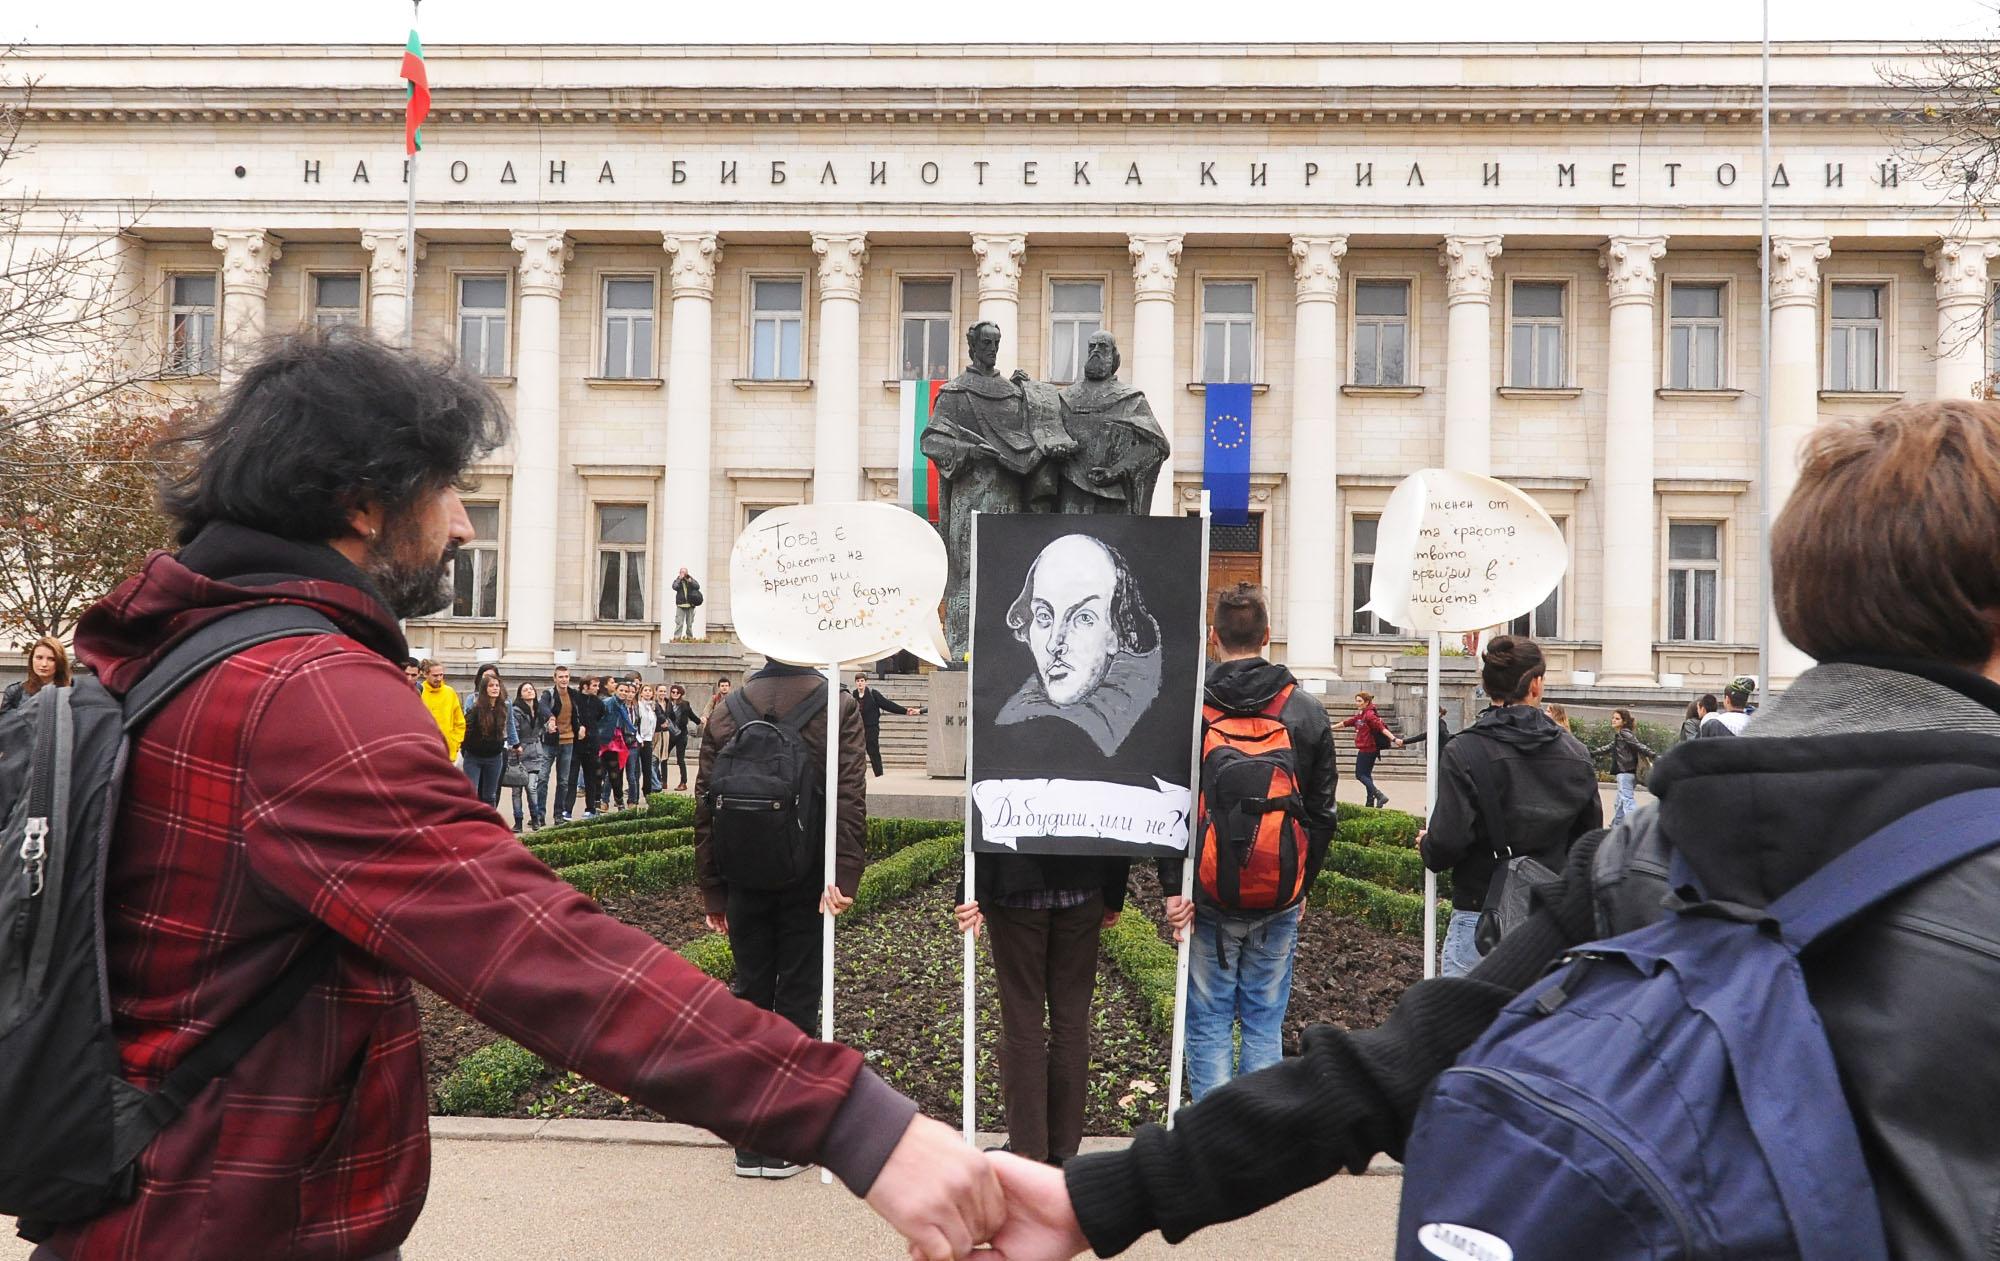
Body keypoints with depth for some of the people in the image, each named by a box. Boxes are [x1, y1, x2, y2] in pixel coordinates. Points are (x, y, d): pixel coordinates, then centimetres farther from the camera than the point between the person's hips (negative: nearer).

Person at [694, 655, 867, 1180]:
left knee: (749, 996, 11)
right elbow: (849, 797, -15)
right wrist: (844, 875, -16)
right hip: (806, 879, -2)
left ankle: (748, 1141, 16)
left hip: (744, 880, 2)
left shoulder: (726, 711, 2)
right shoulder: (837, 707, -6)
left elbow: (705, 807, 2)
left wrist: (712, 892, 7)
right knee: (797, 1000, 5)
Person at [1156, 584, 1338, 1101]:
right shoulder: (1308, 710, 3)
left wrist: (1173, 886, -4)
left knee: (1209, 1026, 7)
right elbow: (1322, 811, 7)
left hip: (1208, 899, -2)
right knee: (1265, 1024, 12)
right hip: (1280, 902, 2)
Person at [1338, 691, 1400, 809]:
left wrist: (1393, 739, -37)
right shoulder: (1360, 715, 14)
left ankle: (1379, 795, -13)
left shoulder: (1369, 715, -15)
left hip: (1367, 750, -10)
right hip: (1370, 750, 10)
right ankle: (1370, 802, 18)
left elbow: (1382, 727, -26)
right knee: (1366, 775, 14)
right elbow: (1346, 722, 26)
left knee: (1360, 774, -5)